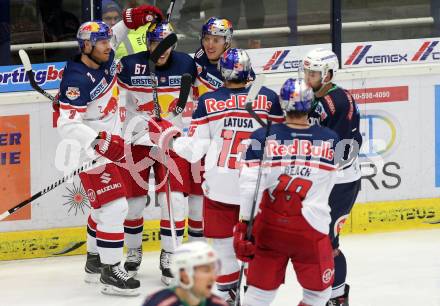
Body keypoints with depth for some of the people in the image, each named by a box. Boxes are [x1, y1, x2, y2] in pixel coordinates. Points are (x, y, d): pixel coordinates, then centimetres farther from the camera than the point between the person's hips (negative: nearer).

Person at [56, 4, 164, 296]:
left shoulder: (105, 59, -1)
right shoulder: (77, 79, -25)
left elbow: (113, 37, 24)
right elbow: (68, 124, -29)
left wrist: (131, 19, 10)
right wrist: (101, 141, -39)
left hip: (110, 146, 9)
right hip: (91, 152, -9)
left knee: (104, 206, 20)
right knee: (114, 207, -15)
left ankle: (95, 261, 36)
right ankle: (110, 272, -12)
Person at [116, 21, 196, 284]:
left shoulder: (186, 65, -5)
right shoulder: (130, 65, -11)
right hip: (137, 141, -1)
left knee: (175, 198, -7)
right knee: (134, 199, 6)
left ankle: (169, 256, 5)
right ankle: (134, 251, 28)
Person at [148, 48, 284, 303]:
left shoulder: (208, 102, -5)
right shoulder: (269, 98, -3)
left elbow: (195, 150, -3)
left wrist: (168, 135, 12)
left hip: (220, 183, 0)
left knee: (223, 238, 13)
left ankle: (226, 289, 20)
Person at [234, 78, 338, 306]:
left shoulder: (263, 136, -6)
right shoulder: (329, 139, -2)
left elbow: (249, 185, -11)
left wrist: (244, 226, -7)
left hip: (268, 226, 2)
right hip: (310, 229, -2)